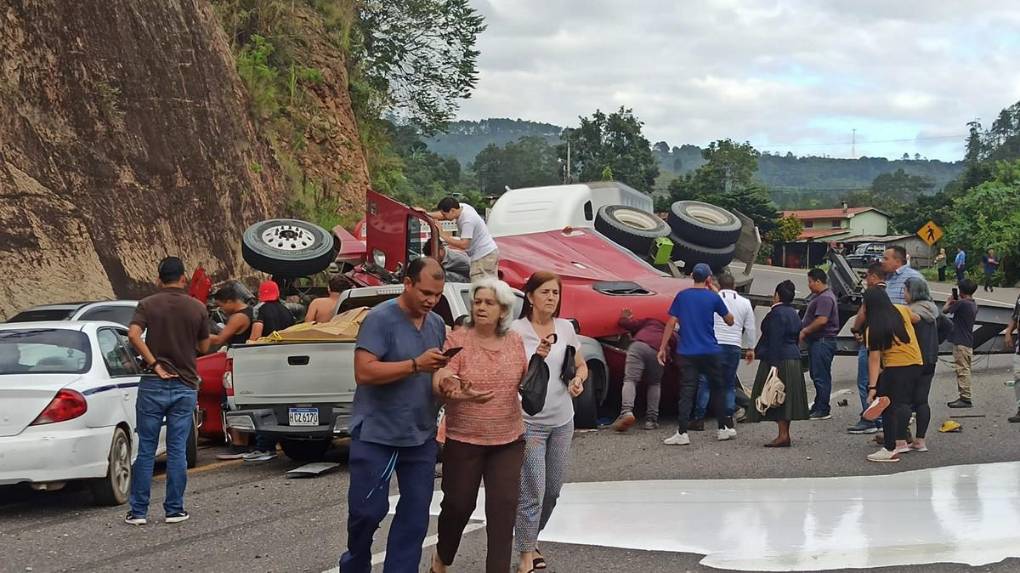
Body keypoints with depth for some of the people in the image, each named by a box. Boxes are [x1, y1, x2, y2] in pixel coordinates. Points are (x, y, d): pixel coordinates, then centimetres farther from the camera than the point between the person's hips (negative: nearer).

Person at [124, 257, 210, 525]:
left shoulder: (148, 305, -2)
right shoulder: (198, 309, 2)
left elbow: (133, 334, -18)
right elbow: (204, 347, 9)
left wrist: (154, 364, -12)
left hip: (153, 384, -1)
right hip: (185, 385, 1)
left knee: (146, 449, 4)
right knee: (177, 450, 5)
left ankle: (138, 511, 5)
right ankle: (174, 509, 7)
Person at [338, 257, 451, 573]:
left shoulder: (438, 324, 8)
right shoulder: (380, 318, -13)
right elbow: (364, 371, -22)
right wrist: (416, 364, -26)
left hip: (421, 437, 6)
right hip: (376, 435, -6)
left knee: (416, 515, 5)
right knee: (367, 510, 1)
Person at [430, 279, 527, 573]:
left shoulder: (515, 341, 4)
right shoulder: (457, 340, -9)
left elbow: (525, 381, 15)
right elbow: (439, 381, -19)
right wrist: (457, 393, -41)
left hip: (509, 440, 3)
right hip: (464, 440, -3)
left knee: (504, 506, -4)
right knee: (459, 504, 9)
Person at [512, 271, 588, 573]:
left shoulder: (566, 328, 4)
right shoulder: (517, 330, -11)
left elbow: (581, 366, 15)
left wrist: (578, 380, -7)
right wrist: (536, 357, -27)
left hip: (562, 421, 6)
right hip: (529, 421, -5)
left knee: (553, 490, 15)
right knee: (533, 491, -9)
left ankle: (531, 538, 35)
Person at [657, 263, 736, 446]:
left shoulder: (682, 296, 2)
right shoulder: (713, 297, -2)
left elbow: (671, 323, 0)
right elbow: (730, 321, 10)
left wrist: (663, 348, 4)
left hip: (686, 353, 1)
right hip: (709, 352, -1)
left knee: (686, 391, -2)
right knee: (717, 388, 14)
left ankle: (682, 433, -11)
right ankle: (725, 428, 19)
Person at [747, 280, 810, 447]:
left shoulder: (776, 313, -15)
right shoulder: (793, 314, 15)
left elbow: (775, 341, -20)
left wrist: (773, 365, -22)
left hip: (778, 360, -10)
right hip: (793, 359, 10)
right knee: (786, 398, 11)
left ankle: (783, 435, -11)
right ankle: (785, 433, 14)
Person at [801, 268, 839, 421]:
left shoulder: (825, 298, -16)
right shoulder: (818, 296, 18)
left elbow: (821, 320, -26)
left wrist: (805, 331, -16)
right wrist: (804, 330, 13)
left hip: (823, 341, -11)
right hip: (816, 341, 11)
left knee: (821, 376, -9)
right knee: (817, 375, 15)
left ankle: (823, 410, -7)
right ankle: (818, 407, 22)